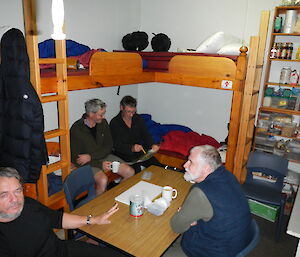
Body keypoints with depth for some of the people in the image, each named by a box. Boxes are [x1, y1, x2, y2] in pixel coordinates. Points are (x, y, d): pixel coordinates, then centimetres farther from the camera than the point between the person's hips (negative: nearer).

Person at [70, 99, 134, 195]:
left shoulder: (103, 123, -2)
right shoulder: (76, 129, -17)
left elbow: (109, 146, 0)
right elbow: (75, 158, -14)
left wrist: (91, 156, -17)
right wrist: (100, 164, -23)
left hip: (104, 156, 5)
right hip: (88, 162, -5)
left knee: (130, 172, -10)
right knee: (103, 180, -33)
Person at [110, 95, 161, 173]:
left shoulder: (138, 119, 8)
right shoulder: (114, 123, -6)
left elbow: (146, 135, 5)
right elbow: (117, 145, -12)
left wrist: (153, 145, -18)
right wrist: (131, 148, -31)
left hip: (140, 151, 4)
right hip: (124, 154, -4)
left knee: (157, 167, -17)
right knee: (136, 169, -31)